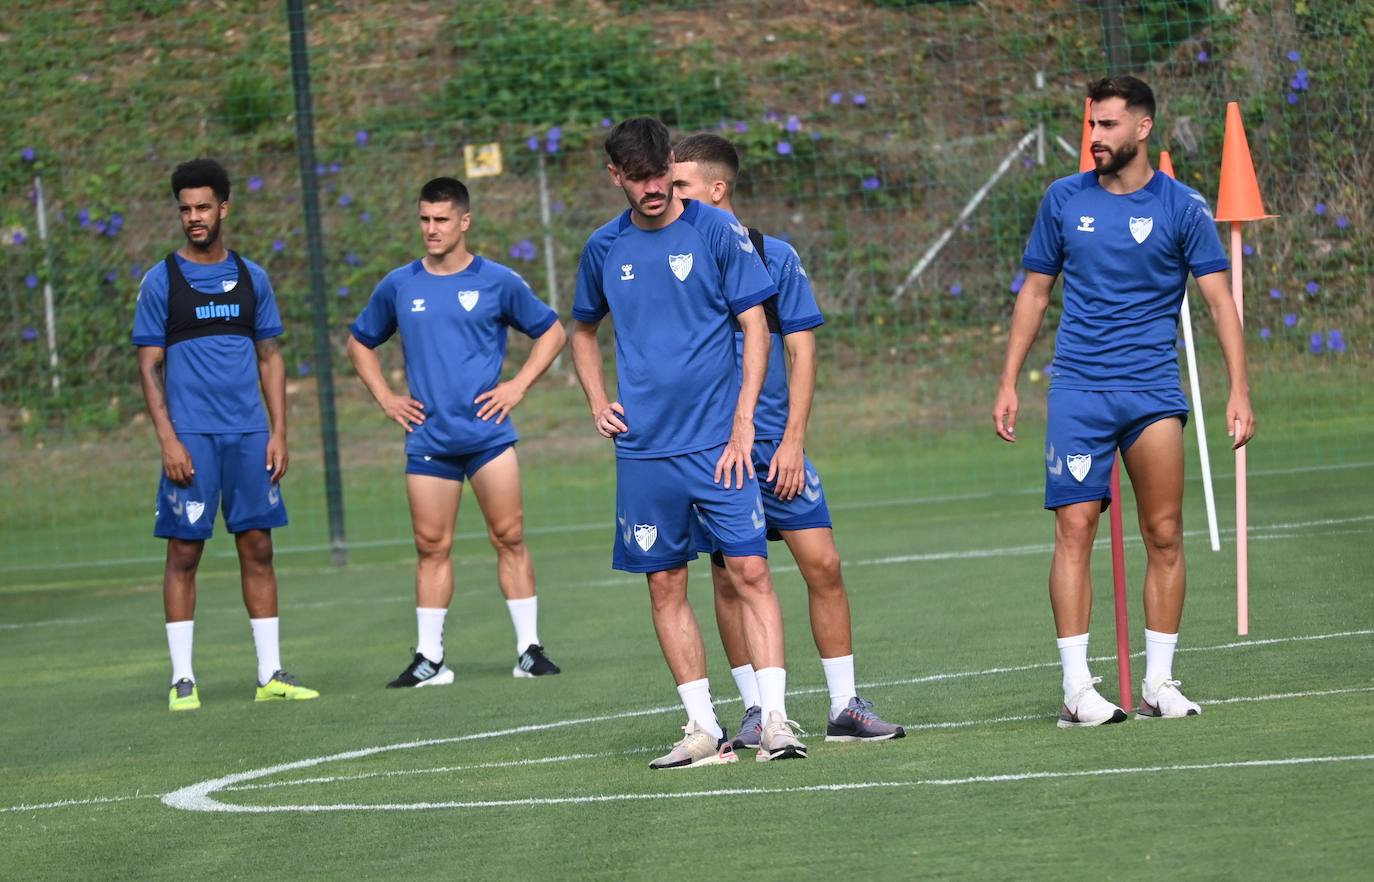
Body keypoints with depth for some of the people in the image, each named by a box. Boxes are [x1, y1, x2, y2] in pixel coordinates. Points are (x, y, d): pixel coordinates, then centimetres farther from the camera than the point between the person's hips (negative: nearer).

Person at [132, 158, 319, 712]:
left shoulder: (251, 278, 11)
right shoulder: (161, 281, 1)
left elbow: (270, 358, 14)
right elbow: (150, 366, -1)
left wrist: (278, 432, 5)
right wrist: (167, 440, -10)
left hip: (249, 435, 3)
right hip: (192, 437, -3)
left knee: (257, 548, 4)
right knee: (184, 553, -3)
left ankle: (270, 674, 8)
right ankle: (182, 679, 1)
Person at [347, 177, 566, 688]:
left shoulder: (497, 282, 2)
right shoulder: (399, 286, 8)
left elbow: (551, 332, 12)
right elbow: (360, 343, 23)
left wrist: (518, 386, 1)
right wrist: (385, 397, 11)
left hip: (487, 431, -2)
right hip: (427, 436, 2)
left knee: (509, 536, -4)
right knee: (431, 546, 3)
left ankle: (530, 650, 2)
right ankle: (429, 659, 8)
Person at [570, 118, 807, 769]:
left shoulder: (716, 231, -2)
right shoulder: (604, 249, 8)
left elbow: (755, 323, -2)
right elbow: (583, 329, 25)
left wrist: (743, 421, -10)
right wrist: (597, 401, 9)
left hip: (717, 443, -3)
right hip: (643, 450, 3)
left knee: (750, 571, -10)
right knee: (665, 587, 3)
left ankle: (774, 717, -10)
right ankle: (704, 731, 9)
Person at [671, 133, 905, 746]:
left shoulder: (774, 257, 1)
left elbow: (801, 351, 2)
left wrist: (792, 439, -5)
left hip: (774, 443, 0)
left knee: (823, 564, -4)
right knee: (731, 578, 2)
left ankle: (844, 706, 5)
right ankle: (757, 711, 12)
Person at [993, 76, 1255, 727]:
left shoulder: (1181, 207, 1)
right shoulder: (1064, 199, 8)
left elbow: (1219, 300, -1)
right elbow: (1035, 292, 15)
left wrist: (1239, 391, -9)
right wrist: (1008, 382, 11)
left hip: (1152, 392, -1)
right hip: (1077, 389, 1)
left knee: (1164, 536, -2)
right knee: (1074, 531, -7)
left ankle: (1158, 683, 6)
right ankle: (1077, 690, -7)